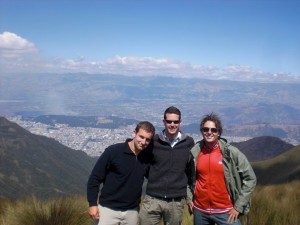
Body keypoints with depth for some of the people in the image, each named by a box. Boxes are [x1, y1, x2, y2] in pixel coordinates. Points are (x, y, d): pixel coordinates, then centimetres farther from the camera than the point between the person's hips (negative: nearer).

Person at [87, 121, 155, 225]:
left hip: (132, 212, 4)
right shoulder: (113, 151, -13)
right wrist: (92, 204, -10)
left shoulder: (148, 155, -2)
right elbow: (95, 177, -8)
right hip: (108, 209, -4)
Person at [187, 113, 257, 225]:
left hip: (225, 211, -3)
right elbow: (187, 176, 16)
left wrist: (238, 206, -7)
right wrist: (189, 198, 8)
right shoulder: (194, 153, -1)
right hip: (200, 211, 3)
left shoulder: (231, 152, -9)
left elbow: (250, 178, -5)